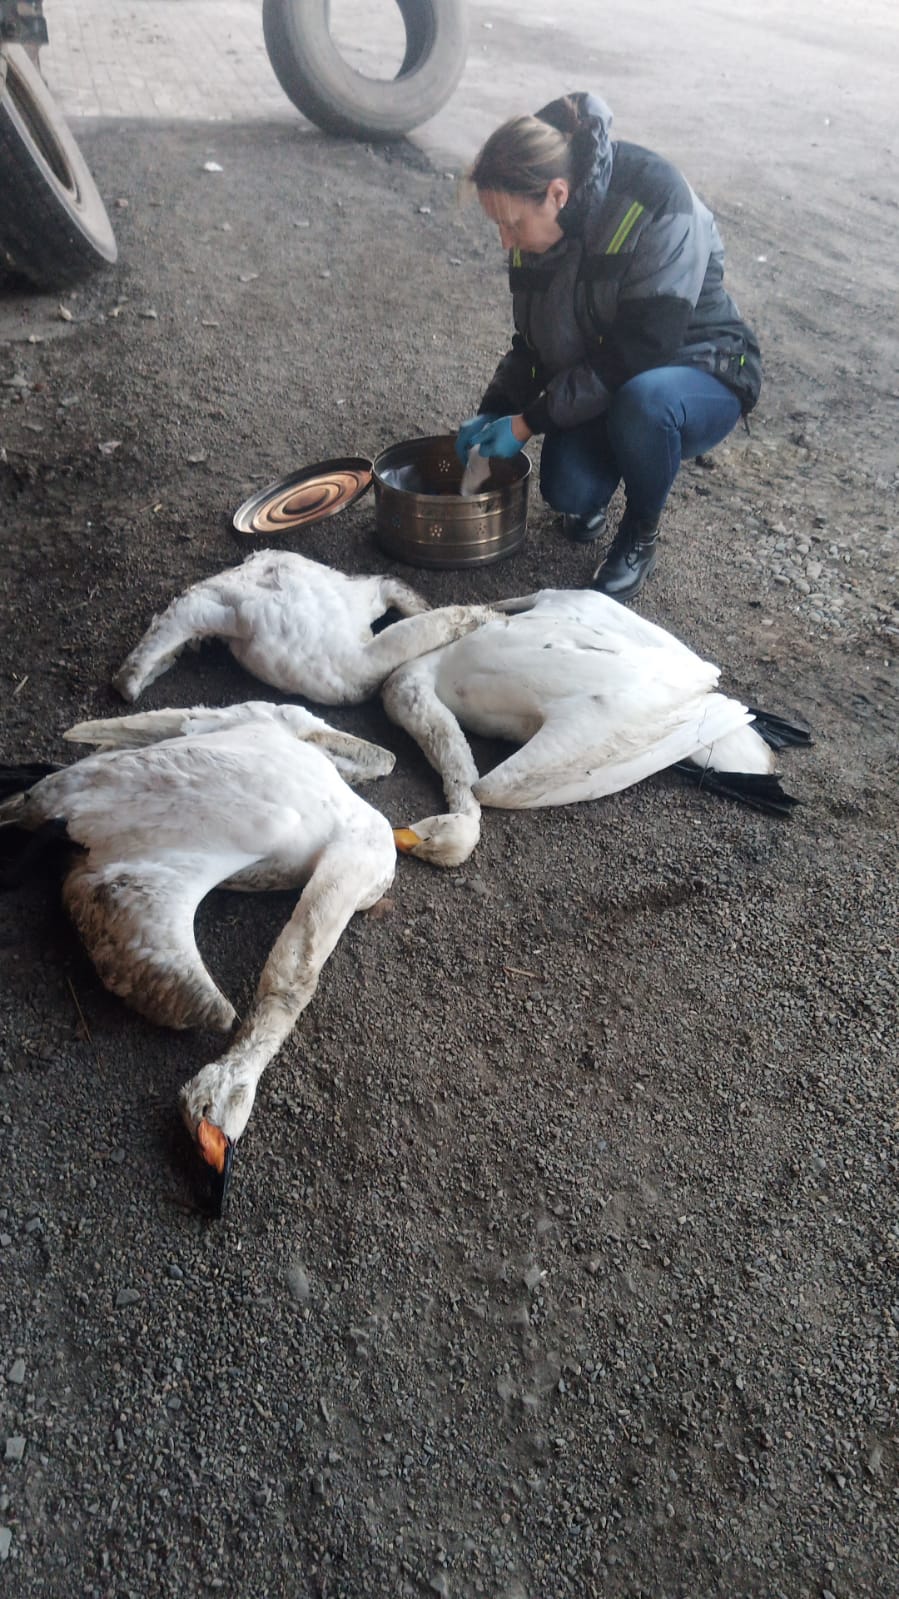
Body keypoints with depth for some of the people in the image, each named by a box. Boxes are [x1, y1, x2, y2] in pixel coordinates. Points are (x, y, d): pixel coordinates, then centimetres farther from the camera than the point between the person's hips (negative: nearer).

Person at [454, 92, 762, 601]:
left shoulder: (655, 201, -25)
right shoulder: (538, 230, -4)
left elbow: (639, 352, -29)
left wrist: (528, 422, -26)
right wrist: (491, 414, -9)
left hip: (699, 373, -4)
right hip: (597, 385, 5)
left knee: (642, 400, -40)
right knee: (568, 492, -25)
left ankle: (641, 535, -11)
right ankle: (593, 500, 14)